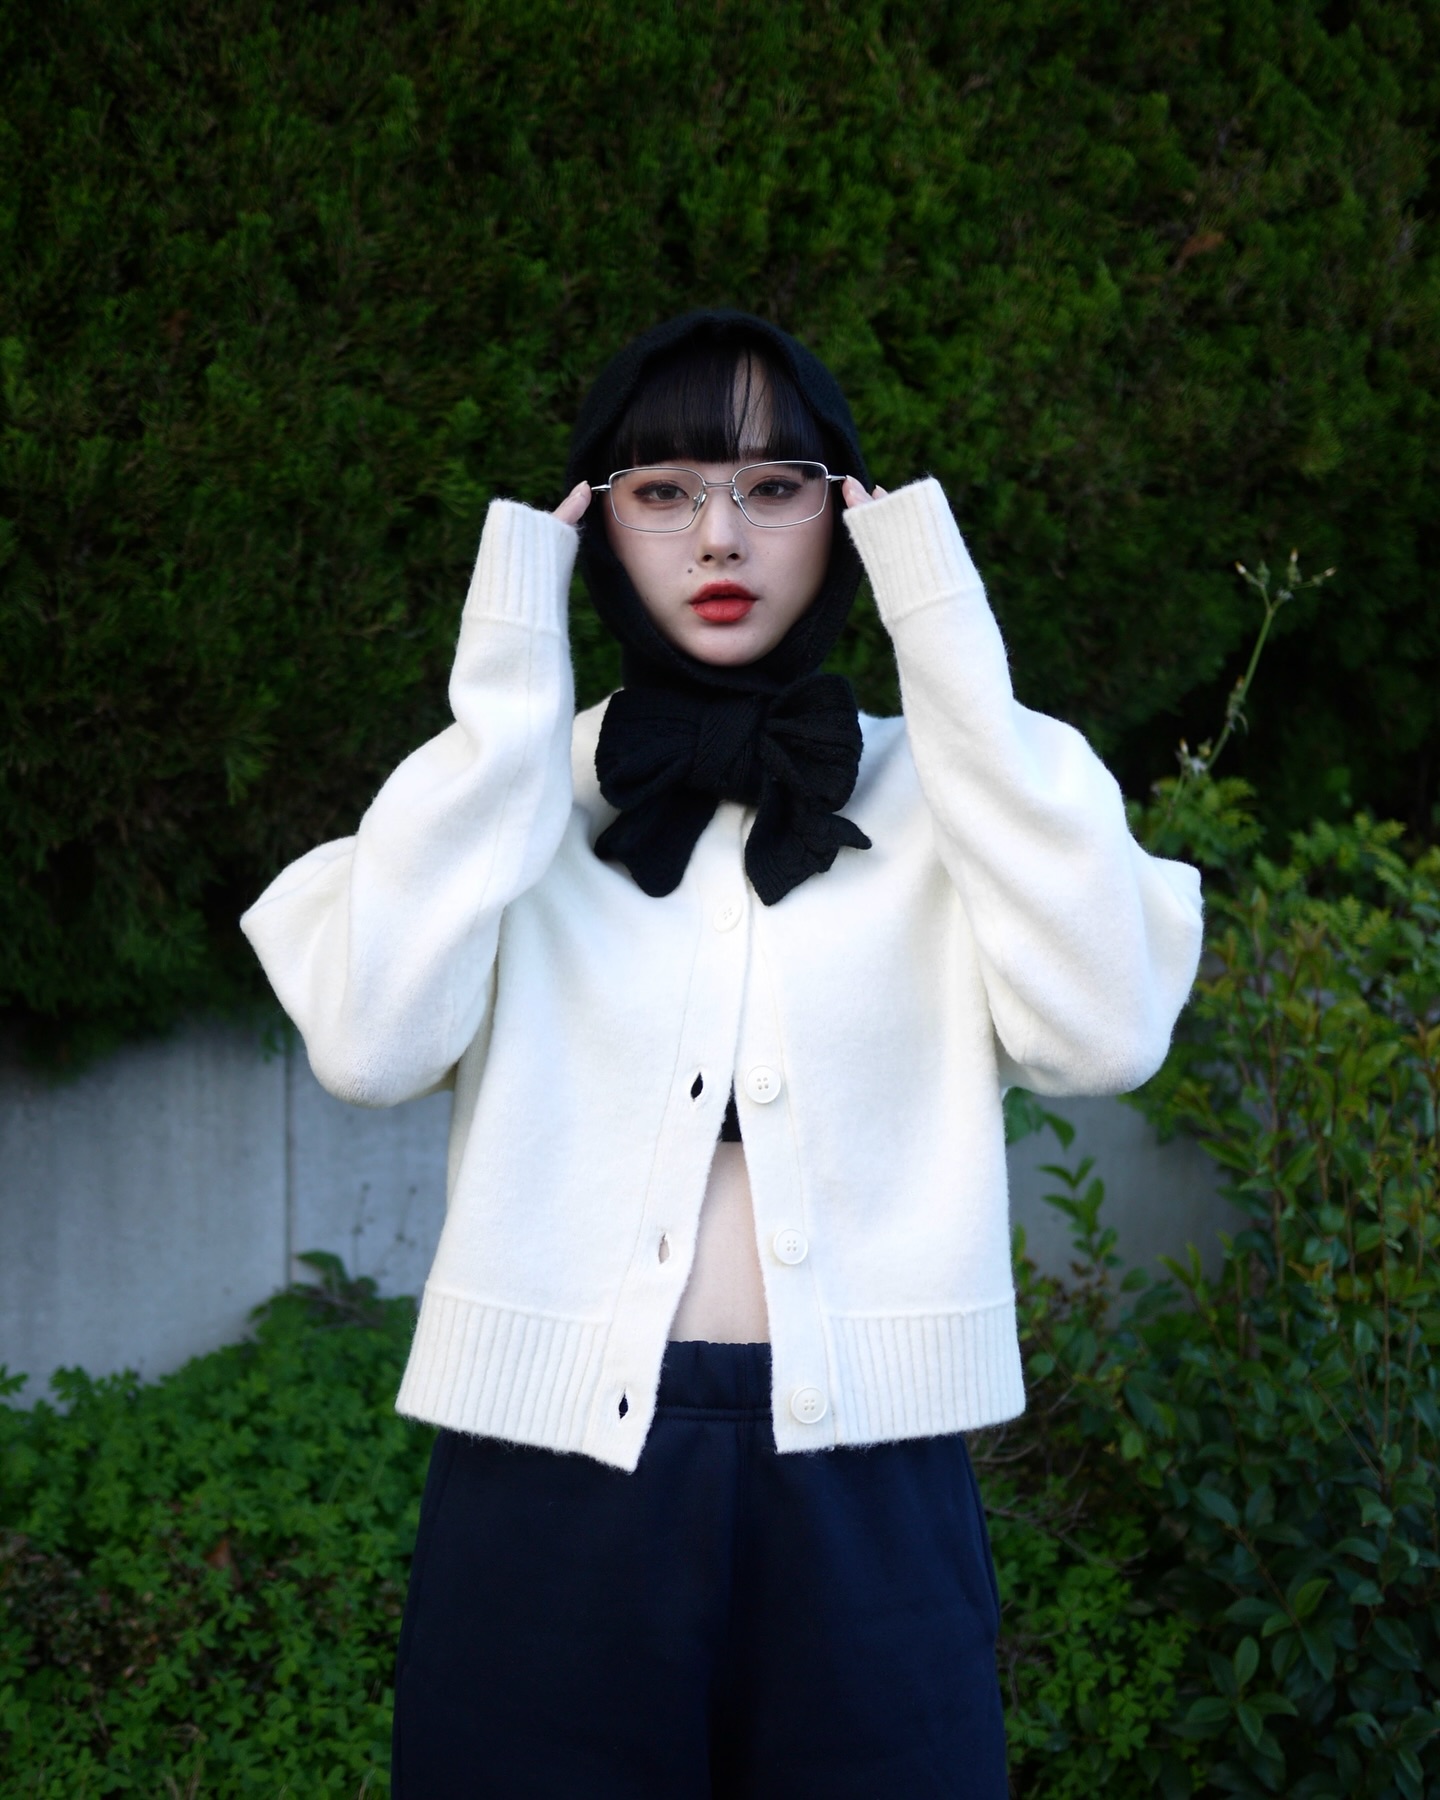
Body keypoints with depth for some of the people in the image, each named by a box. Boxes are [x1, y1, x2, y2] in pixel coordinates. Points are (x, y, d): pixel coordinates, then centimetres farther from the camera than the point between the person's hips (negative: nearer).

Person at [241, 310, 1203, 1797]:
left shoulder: (937, 786, 7)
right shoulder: (507, 787, 7)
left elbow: (1103, 1033, -12)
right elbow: (368, 1045, -12)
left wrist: (956, 661, -9)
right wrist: (506, 689, -10)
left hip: (865, 1501, 0)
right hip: (552, 1481, 0)